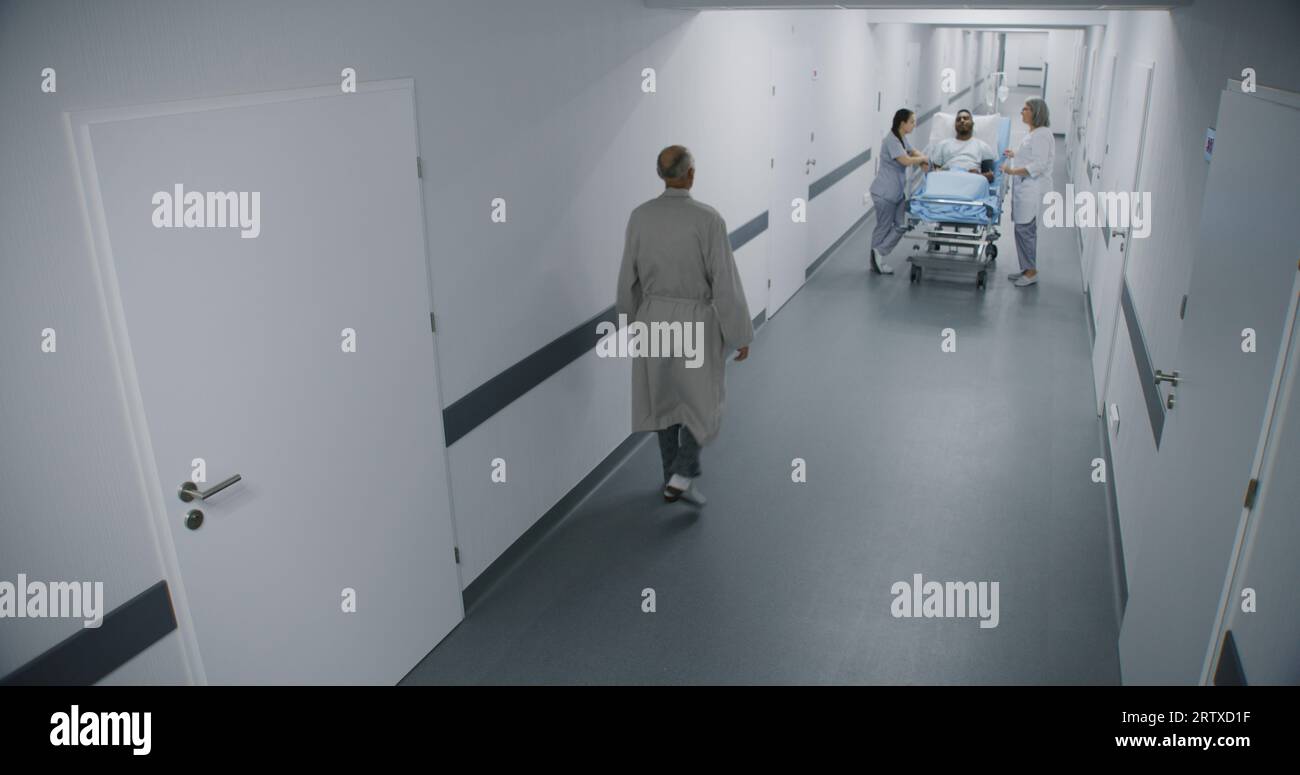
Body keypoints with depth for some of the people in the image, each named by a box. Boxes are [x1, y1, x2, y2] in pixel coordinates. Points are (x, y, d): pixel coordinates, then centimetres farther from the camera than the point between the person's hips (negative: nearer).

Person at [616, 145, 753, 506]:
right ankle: (681, 477, 4)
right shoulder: (708, 219, -19)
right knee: (701, 399, 15)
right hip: (697, 321, -4)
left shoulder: (640, 216, -6)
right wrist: (741, 334, -7)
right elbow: (726, 282, -17)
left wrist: (629, 321, 16)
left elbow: (629, 278, 1)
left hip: (655, 317, 4)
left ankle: (673, 477, 29)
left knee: (666, 396, 19)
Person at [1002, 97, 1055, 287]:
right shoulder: (1034, 133, 16)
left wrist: (1013, 171, -24)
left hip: (1033, 189, -10)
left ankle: (1031, 272, 0)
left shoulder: (1041, 135, -15)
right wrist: (1015, 154, 26)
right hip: (1025, 188, 10)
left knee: (1025, 229, -8)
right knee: (1024, 228, 13)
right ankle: (1026, 269, 20)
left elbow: (1038, 165, -22)